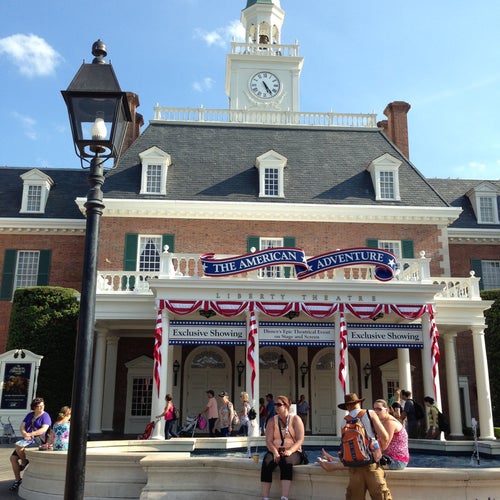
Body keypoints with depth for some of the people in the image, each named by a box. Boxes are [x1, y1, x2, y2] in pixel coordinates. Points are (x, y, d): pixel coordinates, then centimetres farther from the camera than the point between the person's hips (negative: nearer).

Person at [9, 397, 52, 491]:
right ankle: (17, 480, 5)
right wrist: (24, 434, -12)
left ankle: (25, 463, -3)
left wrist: (30, 434, -22)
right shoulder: (30, 415, 18)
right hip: (27, 440, 7)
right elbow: (22, 427, 10)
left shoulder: (45, 416, -2)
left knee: (19, 446, -30)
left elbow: (44, 429, -15)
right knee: (13, 458, -5)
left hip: (38, 440, -7)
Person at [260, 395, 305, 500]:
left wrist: (290, 451, -23)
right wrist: (275, 452, -20)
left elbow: (300, 440, -6)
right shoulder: (272, 421, 11)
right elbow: (268, 440, 1)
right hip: (275, 451, 2)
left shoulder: (295, 419, 4)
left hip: (293, 452, -2)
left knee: (286, 461, -38)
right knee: (266, 463, -32)